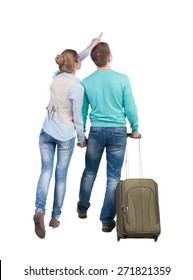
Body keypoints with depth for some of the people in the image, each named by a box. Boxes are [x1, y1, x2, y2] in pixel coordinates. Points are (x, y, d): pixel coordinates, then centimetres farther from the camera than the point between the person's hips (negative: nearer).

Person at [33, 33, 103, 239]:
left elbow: (73, 61, 20)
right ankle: (55, 217, 16)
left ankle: (39, 210, -15)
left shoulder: (56, 76, -1)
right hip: (65, 136, -5)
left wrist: (90, 47, 24)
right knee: (61, 175, 7)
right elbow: (77, 118, -13)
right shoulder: (77, 87, -18)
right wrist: (82, 138, 1)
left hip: (46, 132, 5)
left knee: (46, 171, 4)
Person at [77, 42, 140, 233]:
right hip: (118, 131, -2)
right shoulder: (122, 79, -8)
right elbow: (130, 108, -5)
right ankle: (107, 221, 10)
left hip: (96, 131, 2)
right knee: (113, 177, 5)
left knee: (89, 172, 19)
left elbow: (82, 113, 5)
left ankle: (82, 209, 36)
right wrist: (135, 129, 11)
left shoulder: (86, 83, -2)